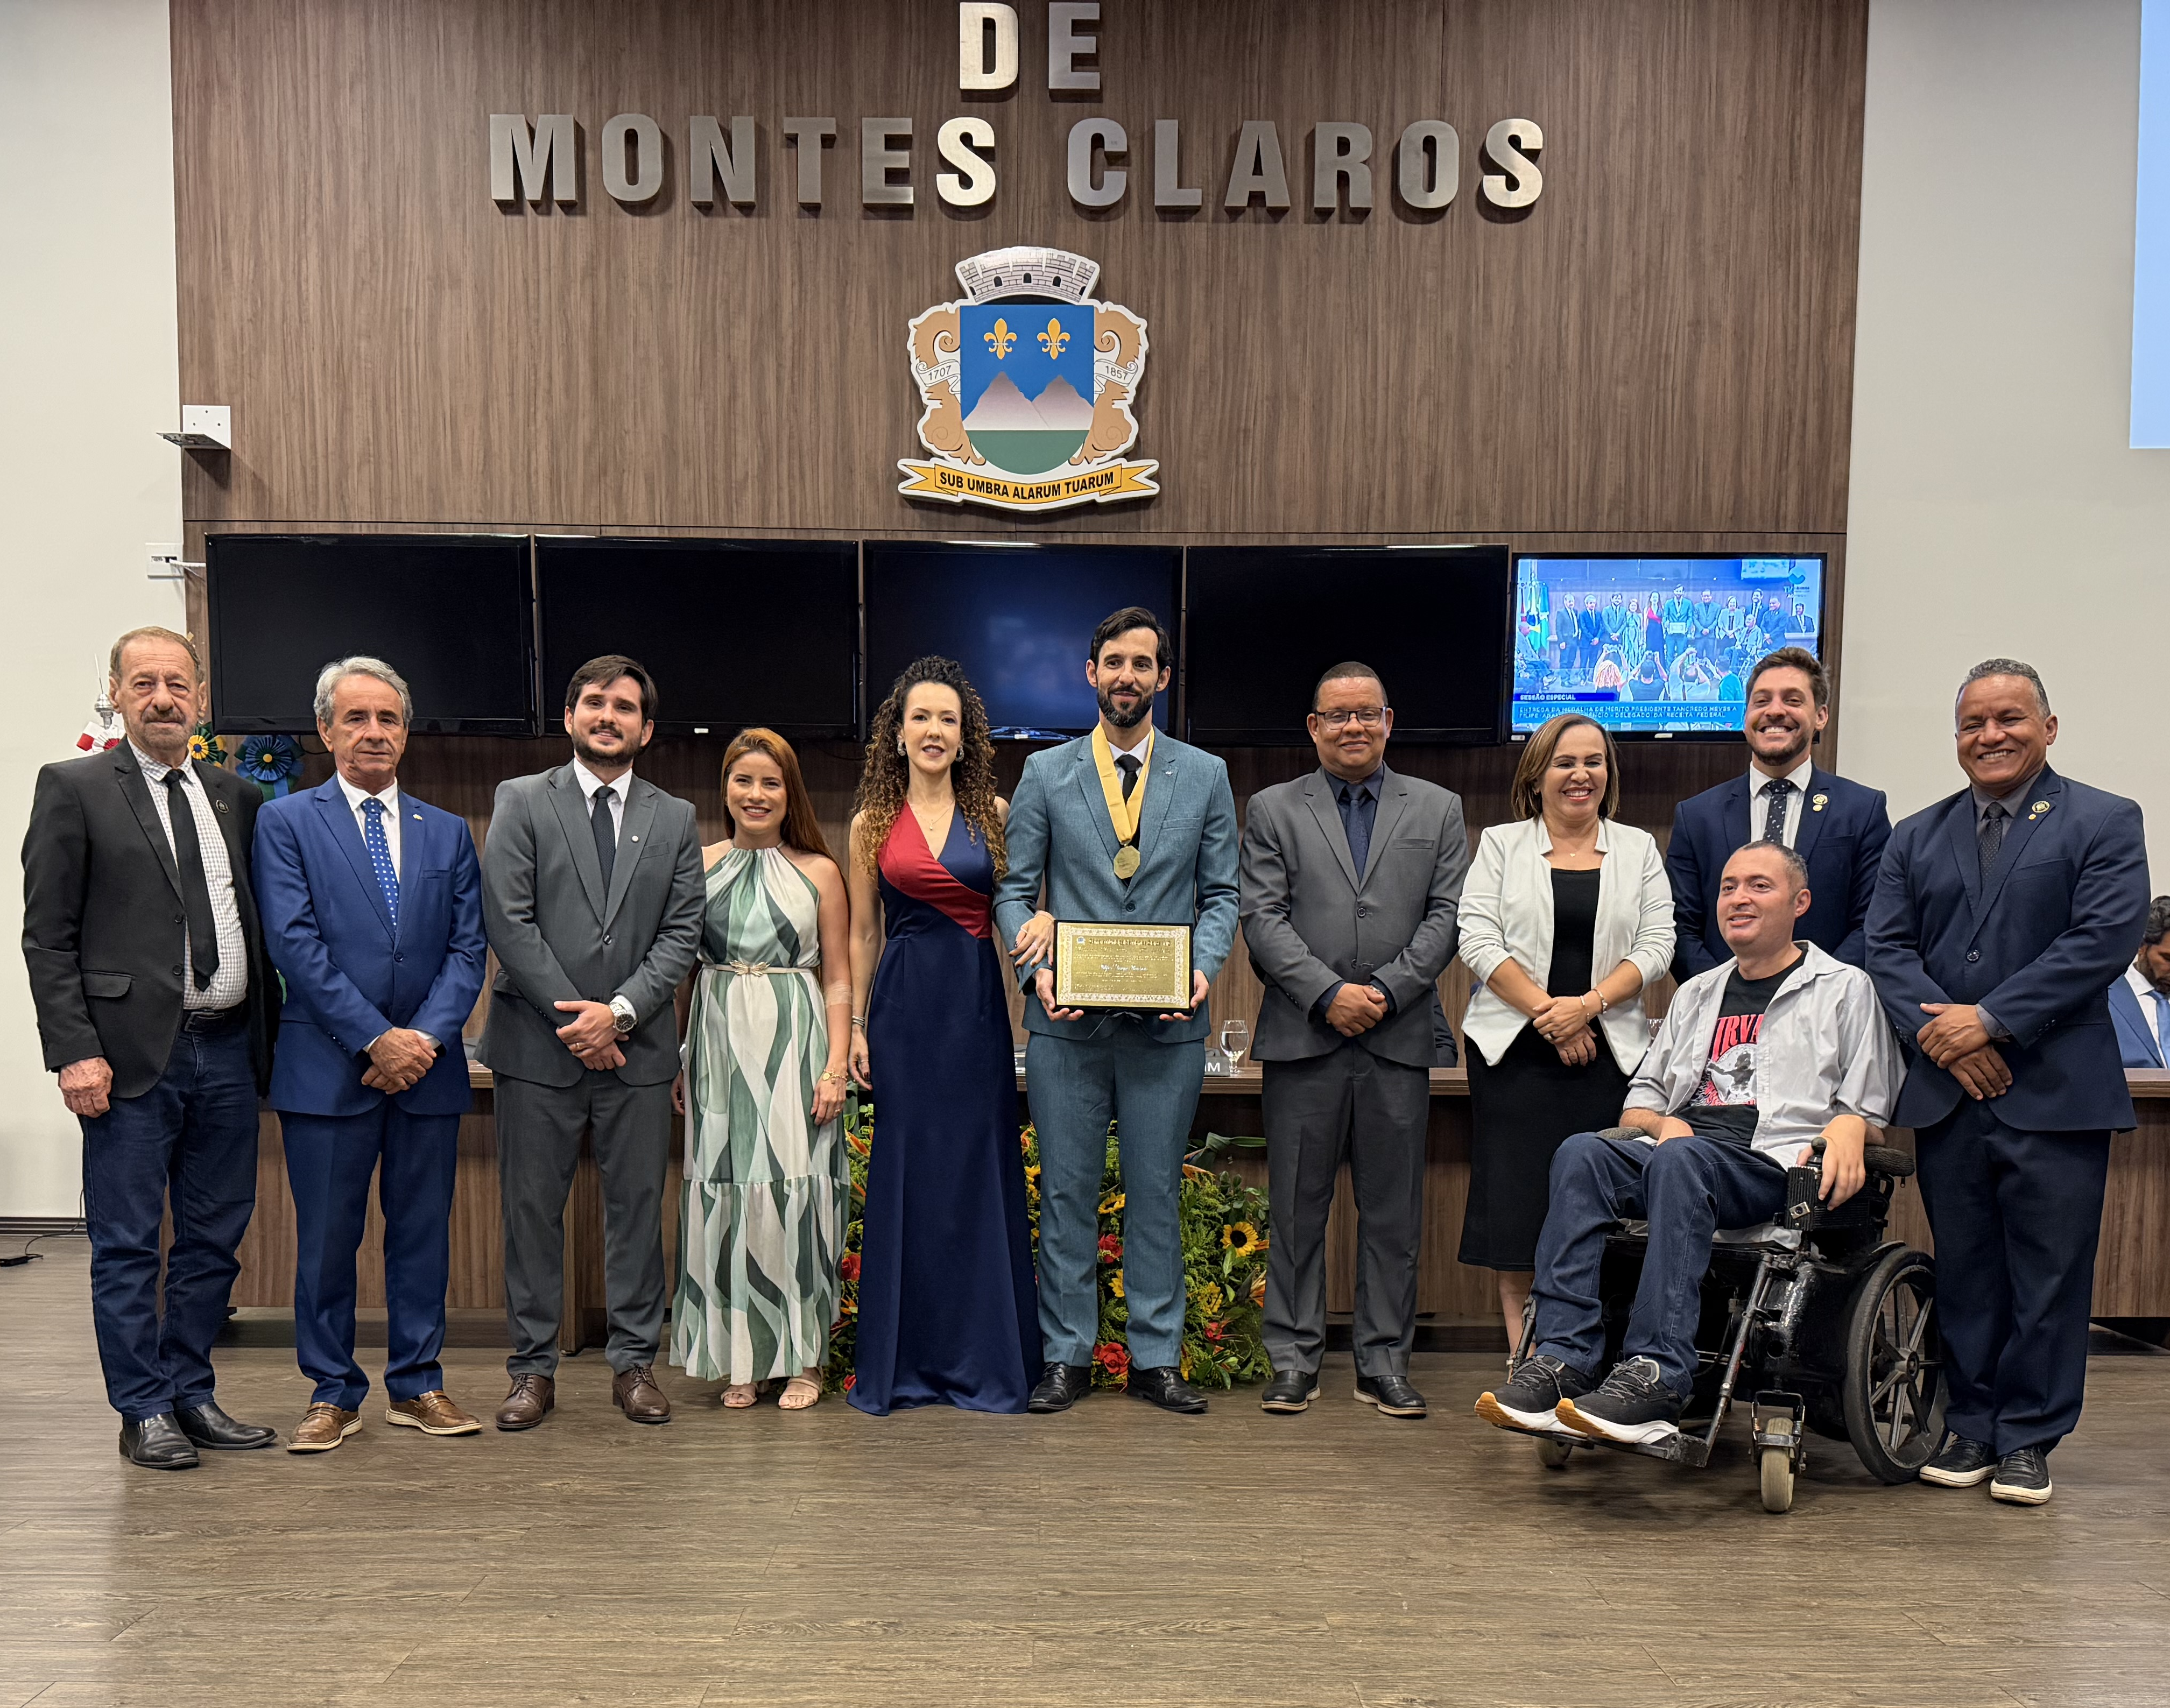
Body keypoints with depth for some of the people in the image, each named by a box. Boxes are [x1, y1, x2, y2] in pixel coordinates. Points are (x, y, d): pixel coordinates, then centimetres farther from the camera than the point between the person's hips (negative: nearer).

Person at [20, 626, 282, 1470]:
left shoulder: (235, 796, 12)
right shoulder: (73, 788, -1)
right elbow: (47, 935, -4)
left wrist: (274, 1033, 10)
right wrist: (75, 1050, -11)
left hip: (228, 1051, 5)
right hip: (132, 1053, -4)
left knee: (215, 1238, 12)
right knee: (127, 1244, 5)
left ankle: (191, 1394, 25)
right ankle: (144, 1411, 17)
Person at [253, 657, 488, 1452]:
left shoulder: (448, 833, 12)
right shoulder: (286, 822, 3)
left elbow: (469, 947, 5)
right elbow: (295, 943, -7)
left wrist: (427, 1037, -10)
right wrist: (374, 1038, -14)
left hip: (429, 1065, 3)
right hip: (327, 1070, -2)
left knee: (423, 1232, 9)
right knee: (326, 1238, 5)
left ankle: (417, 1385, 21)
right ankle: (333, 1393, 20)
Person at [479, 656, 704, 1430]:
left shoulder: (675, 819, 10)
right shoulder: (522, 801, 3)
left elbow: (683, 932, 3)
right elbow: (507, 921, -5)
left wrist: (619, 1011, -10)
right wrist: (575, 1018, -10)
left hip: (637, 1046, 2)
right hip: (539, 1045, -1)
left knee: (638, 1207, 6)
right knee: (532, 1209, 5)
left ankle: (635, 1363, 18)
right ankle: (534, 1369, 17)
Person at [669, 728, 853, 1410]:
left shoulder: (819, 872, 4)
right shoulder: (699, 866, 8)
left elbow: (838, 981, 4)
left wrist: (836, 1065, -6)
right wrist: (675, 1058, 2)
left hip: (795, 1045, -1)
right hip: (719, 1045, 2)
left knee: (795, 1193, -1)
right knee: (726, 1194, 3)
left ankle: (802, 1359, 12)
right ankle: (738, 1360, 15)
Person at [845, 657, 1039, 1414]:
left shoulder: (994, 812, 6)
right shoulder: (872, 823, 7)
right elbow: (864, 933, 10)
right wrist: (856, 1026, 5)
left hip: (977, 1004, 0)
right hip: (905, 1006, 0)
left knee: (979, 1173, 4)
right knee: (906, 1174, 4)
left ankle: (983, 1358, 16)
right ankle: (903, 1361, 16)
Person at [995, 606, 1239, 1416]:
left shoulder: (1205, 775, 8)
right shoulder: (1045, 772, 6)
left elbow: (1221, 894, 8)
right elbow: (1014, 889, 6)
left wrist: (1202, 969, -10)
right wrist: (1039, 967, -10)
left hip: (1168, 1023, 0)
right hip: (1066, 1019, 0)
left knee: (1156, 1191, 7)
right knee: (1067, 1192, 6)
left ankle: (1156, 1358, 19)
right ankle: (1066, 1357, 18)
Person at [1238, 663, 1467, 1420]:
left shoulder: (1438, 809, 12)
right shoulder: (1272, 810, 9)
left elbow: (1447, 917, 4)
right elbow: (1262, 918, -1)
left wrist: (1385, 991, -9)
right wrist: (1328, 993, -12)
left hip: (1399, 1038, 1)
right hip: (1302, 1037, -1)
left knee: (1393, 1211, 6)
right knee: (1297, 1207, 4)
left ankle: (1385, 1362, 17)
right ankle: (1293, 1359, 15)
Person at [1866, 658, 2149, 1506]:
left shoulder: (2104, 823, 2)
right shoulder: (1916, 837, 14)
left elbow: (2104, 939, -10)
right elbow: (1888, 947, 6)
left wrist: (1991, 1020, -15)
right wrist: (1937, 1031, -11)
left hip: (2055, 1093, -3)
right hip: (1947, 1090, 3)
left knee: (2048, 1273, 3)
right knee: (1964, 1270, 10)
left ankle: (2028, 1438, 16)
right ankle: (1970, 1427, 22)